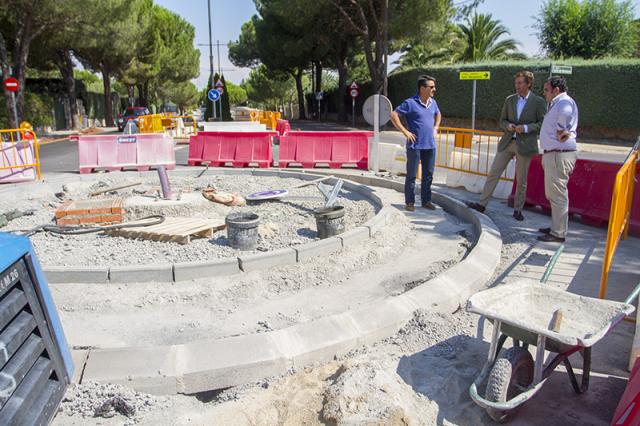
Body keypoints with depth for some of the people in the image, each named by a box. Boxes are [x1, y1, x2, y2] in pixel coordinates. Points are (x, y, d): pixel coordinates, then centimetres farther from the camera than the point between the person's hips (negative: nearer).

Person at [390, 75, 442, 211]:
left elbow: (438, 114, 31)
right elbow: (394, 115, -11)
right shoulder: (410, 103, -10)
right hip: (415, 145, -6)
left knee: (428, 175, 11)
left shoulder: (433, 102, 10)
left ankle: (426, 201, 22)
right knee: (411, 175, 2)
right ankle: (410, 202, 11)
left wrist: (435, 128, 16)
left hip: (430, 145, 6)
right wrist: (405, 131, -13)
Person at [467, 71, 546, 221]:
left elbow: (542, 123, -3)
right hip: (507, 142, 4)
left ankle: (517, 210, 17)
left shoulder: (538, 102, -3)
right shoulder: (510, 99, 9)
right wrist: (507, 126, -9)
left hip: (524, 145, -3)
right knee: (493, 173, 0)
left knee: (521, 181, 5)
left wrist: (526, 128, -18)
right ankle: (482, 204, 5)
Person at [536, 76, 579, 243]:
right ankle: (557, 227, 30)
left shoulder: (564, 101, -12)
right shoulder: (556, 104, 20)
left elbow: (565, 113, -32)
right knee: (553, 194, 19)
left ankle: (558, 234, 1)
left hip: (559, 155, -11)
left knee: (558, 195, -5)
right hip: (553, 154, 11)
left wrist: (561, 131, -16)